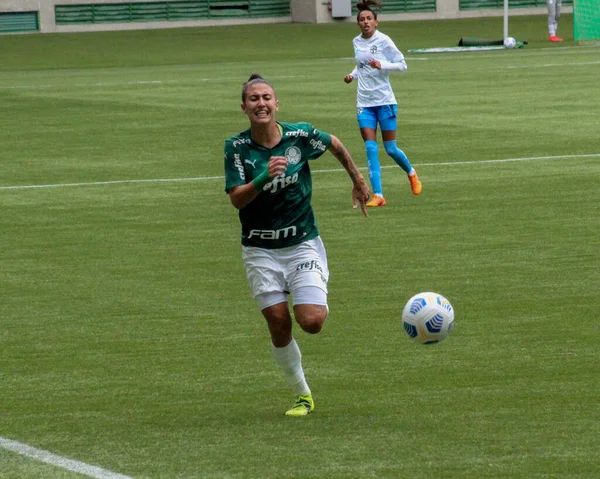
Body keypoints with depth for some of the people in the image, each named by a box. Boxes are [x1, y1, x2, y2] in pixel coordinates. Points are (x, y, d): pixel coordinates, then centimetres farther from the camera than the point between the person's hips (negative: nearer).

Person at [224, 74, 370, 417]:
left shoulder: (300, 136, -9)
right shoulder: (237, 147, -10)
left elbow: (335, 144, 12)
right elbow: (237, 199, -19)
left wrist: (358, 180, 23)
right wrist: (263, 177, -36)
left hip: (303, 243, -1)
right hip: (260, 250, 1)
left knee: (311, 321, -15)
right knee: (279, 325, -3)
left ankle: (321, 302, 23)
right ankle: (303, 396, 16)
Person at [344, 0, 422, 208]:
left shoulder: (383, 41, -9)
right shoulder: (356, 42, 7)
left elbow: (402, 64, -6)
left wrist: (381, 65, -22)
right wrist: (352, 75, 4)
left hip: (384, 101, -4)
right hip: (364, 103, 4)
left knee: (390, 149, 4)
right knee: (371, 148, -7)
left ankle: (411, 173, 35)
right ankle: (378, 196, -8)